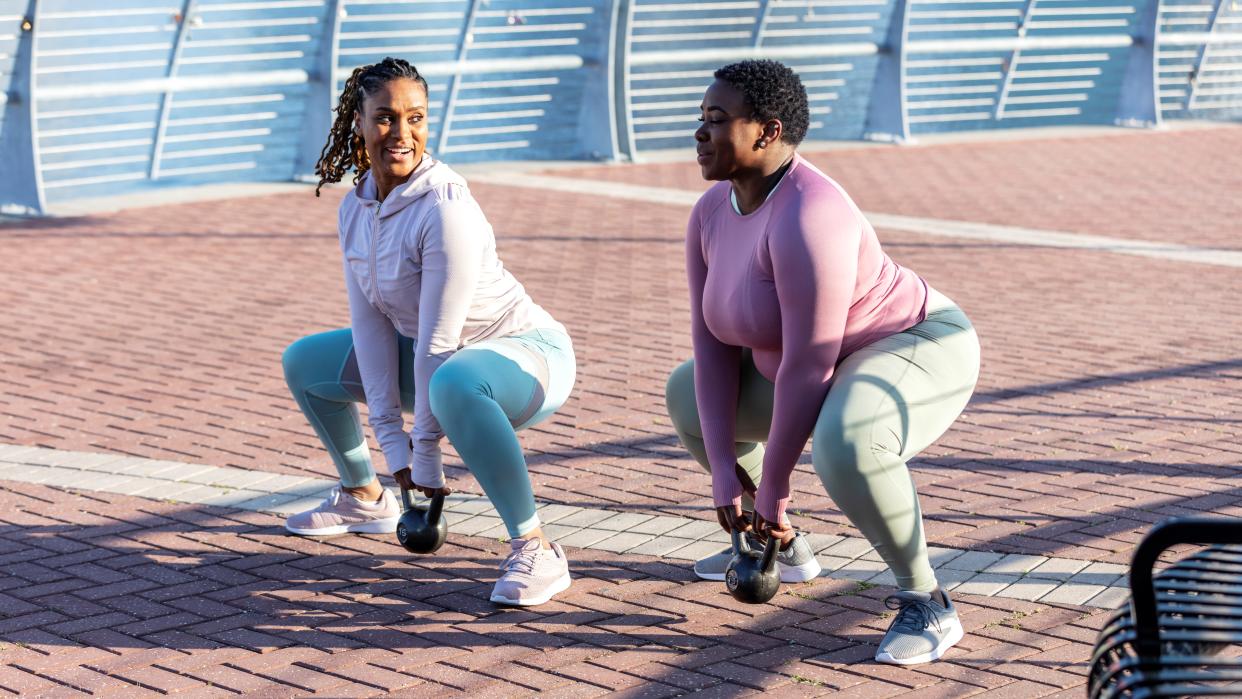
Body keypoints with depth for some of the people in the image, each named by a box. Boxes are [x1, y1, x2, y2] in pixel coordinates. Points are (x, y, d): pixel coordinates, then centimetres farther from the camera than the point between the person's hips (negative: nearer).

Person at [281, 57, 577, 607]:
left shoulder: (445, 207, -27)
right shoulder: (356, 207, -3)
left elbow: (439, 340, -27)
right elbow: (370, 324, -5)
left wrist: (425, 456, -24)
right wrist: (393, 442, -11)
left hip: (527, 355, -9)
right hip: (430, 362, 9)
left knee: (453, 383, -43)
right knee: (304, 363, 17)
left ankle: (535, 551, -33)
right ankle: (365, 499, 36)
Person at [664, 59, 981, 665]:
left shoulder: (805, 218, -34)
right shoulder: (713, 213, -5)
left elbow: (808, 369, -31)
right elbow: (712, 344, -4)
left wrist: (771, 492, -23)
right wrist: (724, 472, -11)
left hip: (918, 354, -10)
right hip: (837, 368, 10)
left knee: (844, 448, -41)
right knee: (687, 394, 18)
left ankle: (926, 604, -19)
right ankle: (785, 548, 29)